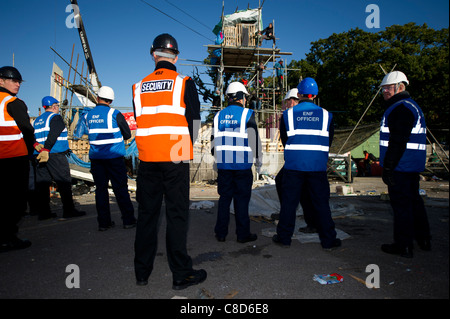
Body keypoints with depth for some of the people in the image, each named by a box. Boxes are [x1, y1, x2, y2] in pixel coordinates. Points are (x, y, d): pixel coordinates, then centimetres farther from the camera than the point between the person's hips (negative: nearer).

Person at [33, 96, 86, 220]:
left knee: (42, 183, 7)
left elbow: (33, 137, 19)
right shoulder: (55, 117, -4)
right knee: (64, 182, -4)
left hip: (39, 155, 9)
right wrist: (46, 150, -23)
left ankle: (43, 211, 10)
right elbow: (53, 135, -18)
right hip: (55, 155, -8)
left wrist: (40, 151, 19)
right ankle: (68, 210, -2)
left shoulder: (37, 120, 21)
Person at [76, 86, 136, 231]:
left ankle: (103, 222, 10)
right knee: (120, 188, 2)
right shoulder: (115, 114, -6)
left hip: (96, 158, 4)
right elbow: (127, 134, -1)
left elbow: (80, 133, 20)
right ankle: (128, 220, 6)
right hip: (114, 157, -3)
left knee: (101, 189, 8)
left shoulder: (88, 115, 7)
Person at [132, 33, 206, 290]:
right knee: (177, 214, 2)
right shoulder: (184, 83, -1)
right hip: (176, 159, -3)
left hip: (147, 159, 4)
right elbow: (193, 122, -1)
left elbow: (140, 123, 12)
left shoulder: (139, 87, 9)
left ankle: (142, 273, 22)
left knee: (147, 213, 12)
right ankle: (181, 274, 10)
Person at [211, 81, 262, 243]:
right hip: (242, 165, -4)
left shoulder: (219, 115, 11)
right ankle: (243, 234, 10)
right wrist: (258, 158, 7)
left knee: (224, 197, 11)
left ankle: (221, 233, 15)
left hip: (223, 164, 4)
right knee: (242, 199, 3)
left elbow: (214, 140, 15)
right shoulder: (247, 114, -4)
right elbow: (254, 139, -6)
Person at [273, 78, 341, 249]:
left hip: (293, 165, 0)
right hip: (318, 166, 1)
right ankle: (328, 239, 16)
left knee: (289, 201, 7)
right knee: (321, 203, 8)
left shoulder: (288, 114, 2)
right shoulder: (326, 115, 5)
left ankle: (284, 237, 15)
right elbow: (329, 141, 12)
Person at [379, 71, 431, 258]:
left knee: (401, 204, -4)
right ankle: (423, 240, 30)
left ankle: (403, 246, 4)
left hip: (400, 166, -11)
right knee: (414, 201, 18)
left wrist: (387, 168, -20)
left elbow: (398, 142, -22)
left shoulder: (401, 108, -14)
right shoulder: (412, 106, 21)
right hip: (413, 166, 11)